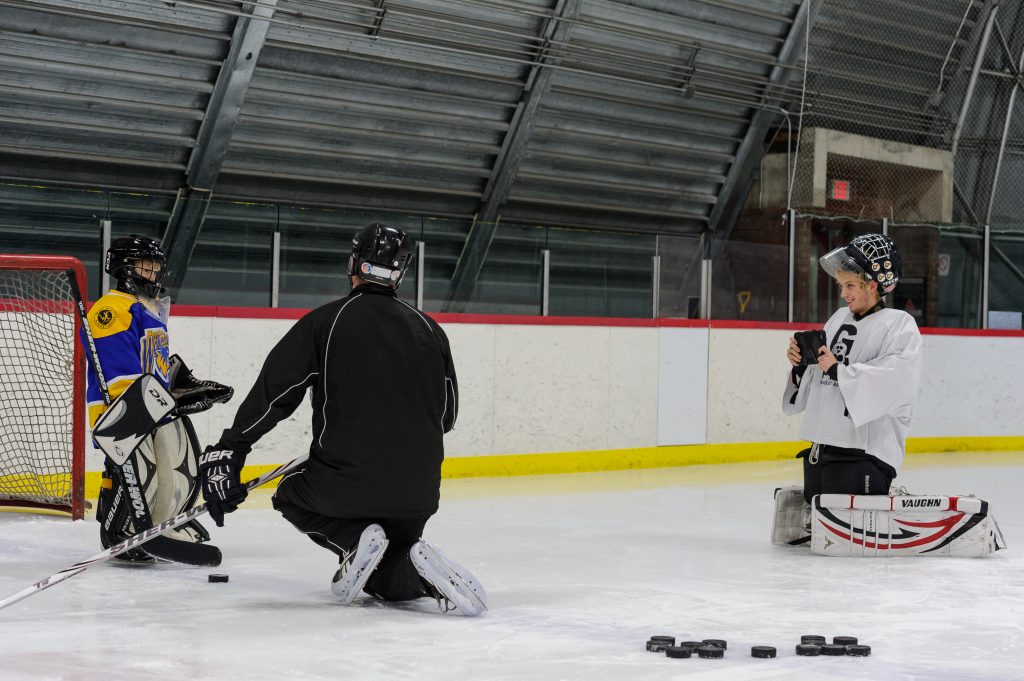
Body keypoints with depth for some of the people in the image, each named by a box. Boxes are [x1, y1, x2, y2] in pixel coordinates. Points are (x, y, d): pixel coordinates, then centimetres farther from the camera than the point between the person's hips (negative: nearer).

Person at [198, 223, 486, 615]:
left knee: (294, 497, 30)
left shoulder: (325, 322, -4)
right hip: (418, 496, 4)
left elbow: (272, 394, -7)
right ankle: (420, 570, -10)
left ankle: (354, 538, 1)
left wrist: (228, 451, -2)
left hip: (345, 486, -3)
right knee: (386, 580, 25)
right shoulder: (429, 331, 7)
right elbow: (447, 415, 15)